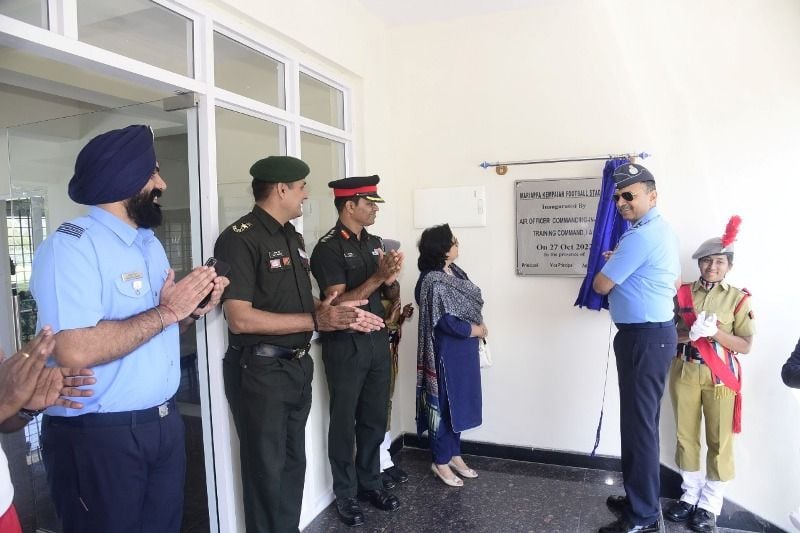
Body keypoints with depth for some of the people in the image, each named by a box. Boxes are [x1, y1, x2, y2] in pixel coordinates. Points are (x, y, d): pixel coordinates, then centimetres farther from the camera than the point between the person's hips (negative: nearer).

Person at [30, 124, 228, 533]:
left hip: (164, 423, 8)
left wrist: (194, 310, -3)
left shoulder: (150, 243, 10)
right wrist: (166, 312, -21)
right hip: (97, 437, -8)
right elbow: (74, 352, -29)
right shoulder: (71, 246, -18)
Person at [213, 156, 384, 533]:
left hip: (298, 367, 8)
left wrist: (338, 313, 0)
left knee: (293, 461, 21)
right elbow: (240, 319, -24)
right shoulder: (240, 239, -17)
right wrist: (316, 321, -23)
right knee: (267, 469, 9)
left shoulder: (293, 237, 12)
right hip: (260, 372, -8)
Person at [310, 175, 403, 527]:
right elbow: (338, 303, -19)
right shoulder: (328, 248, -13)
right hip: (345, 345, -6)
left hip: (378, 340, 7)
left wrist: (391, 280, -10)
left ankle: (370, 483, 33)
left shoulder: (375, 243, 8)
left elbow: (391, 294, 13)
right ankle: (346, 494, 25)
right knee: (344, 423, 9)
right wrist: (377, 277, -25)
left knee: (375, 419, 16)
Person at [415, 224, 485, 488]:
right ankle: (440, 462, 21)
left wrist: (479, 325, -3)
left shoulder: (453, 271, 6)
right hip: (447, 352, -9)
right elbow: (449, 323, -23)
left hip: (463, 350, 9)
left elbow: (471, 303, 13)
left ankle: (454, 455, 33)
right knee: (444, 403, 5)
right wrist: (477, 330, -9)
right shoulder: (433, 282, -23)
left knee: (459, 402, 18)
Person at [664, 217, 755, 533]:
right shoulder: (682, 293, 5)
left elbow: (745, 345, -3)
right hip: (685, 371, 2)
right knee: (686, 435, 10)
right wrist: (690, 333, -17)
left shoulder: (738, 298, 0)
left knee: (719, 440, 3)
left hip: (719, 374, -2)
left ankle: (710, 504, 17)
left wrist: (715, 331, -18)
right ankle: (690, 495, 25)